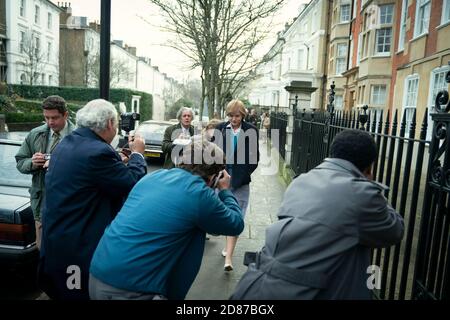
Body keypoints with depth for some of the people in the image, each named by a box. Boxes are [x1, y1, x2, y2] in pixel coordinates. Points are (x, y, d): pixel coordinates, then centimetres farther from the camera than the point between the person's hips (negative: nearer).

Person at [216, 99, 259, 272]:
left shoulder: (251, 130, -4)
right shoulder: (221, 128, 3)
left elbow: (254, 158, -2)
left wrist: (242, 176, -7)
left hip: (240, 180, -3)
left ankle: (228, 256, -2)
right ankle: (228, 245, 33)